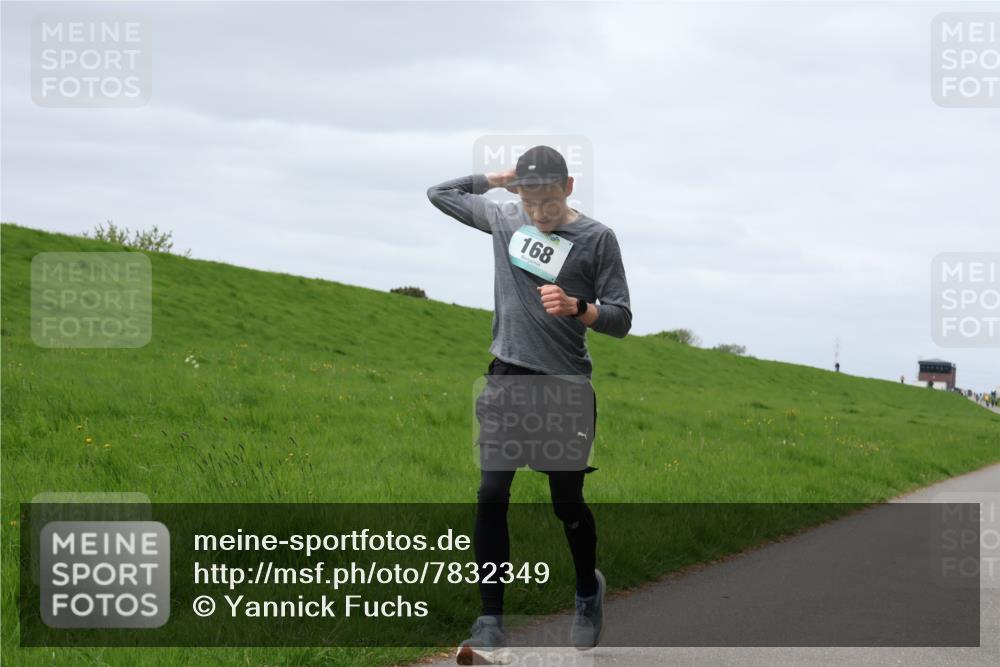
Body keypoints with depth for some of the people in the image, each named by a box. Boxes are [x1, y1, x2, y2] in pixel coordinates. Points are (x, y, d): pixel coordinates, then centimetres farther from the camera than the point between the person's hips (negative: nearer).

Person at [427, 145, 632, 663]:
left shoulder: (597, 238, -5)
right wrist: (500, 177, 12)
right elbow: (439, 192, 19)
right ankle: (490, 622, -7)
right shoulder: (503, 219, 6)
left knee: (567, 502, 6)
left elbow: (620, 320, -4)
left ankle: (589, 592, 35)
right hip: (508, 377, 3)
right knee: (491, 495, -8)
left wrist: (575, 308, -22)